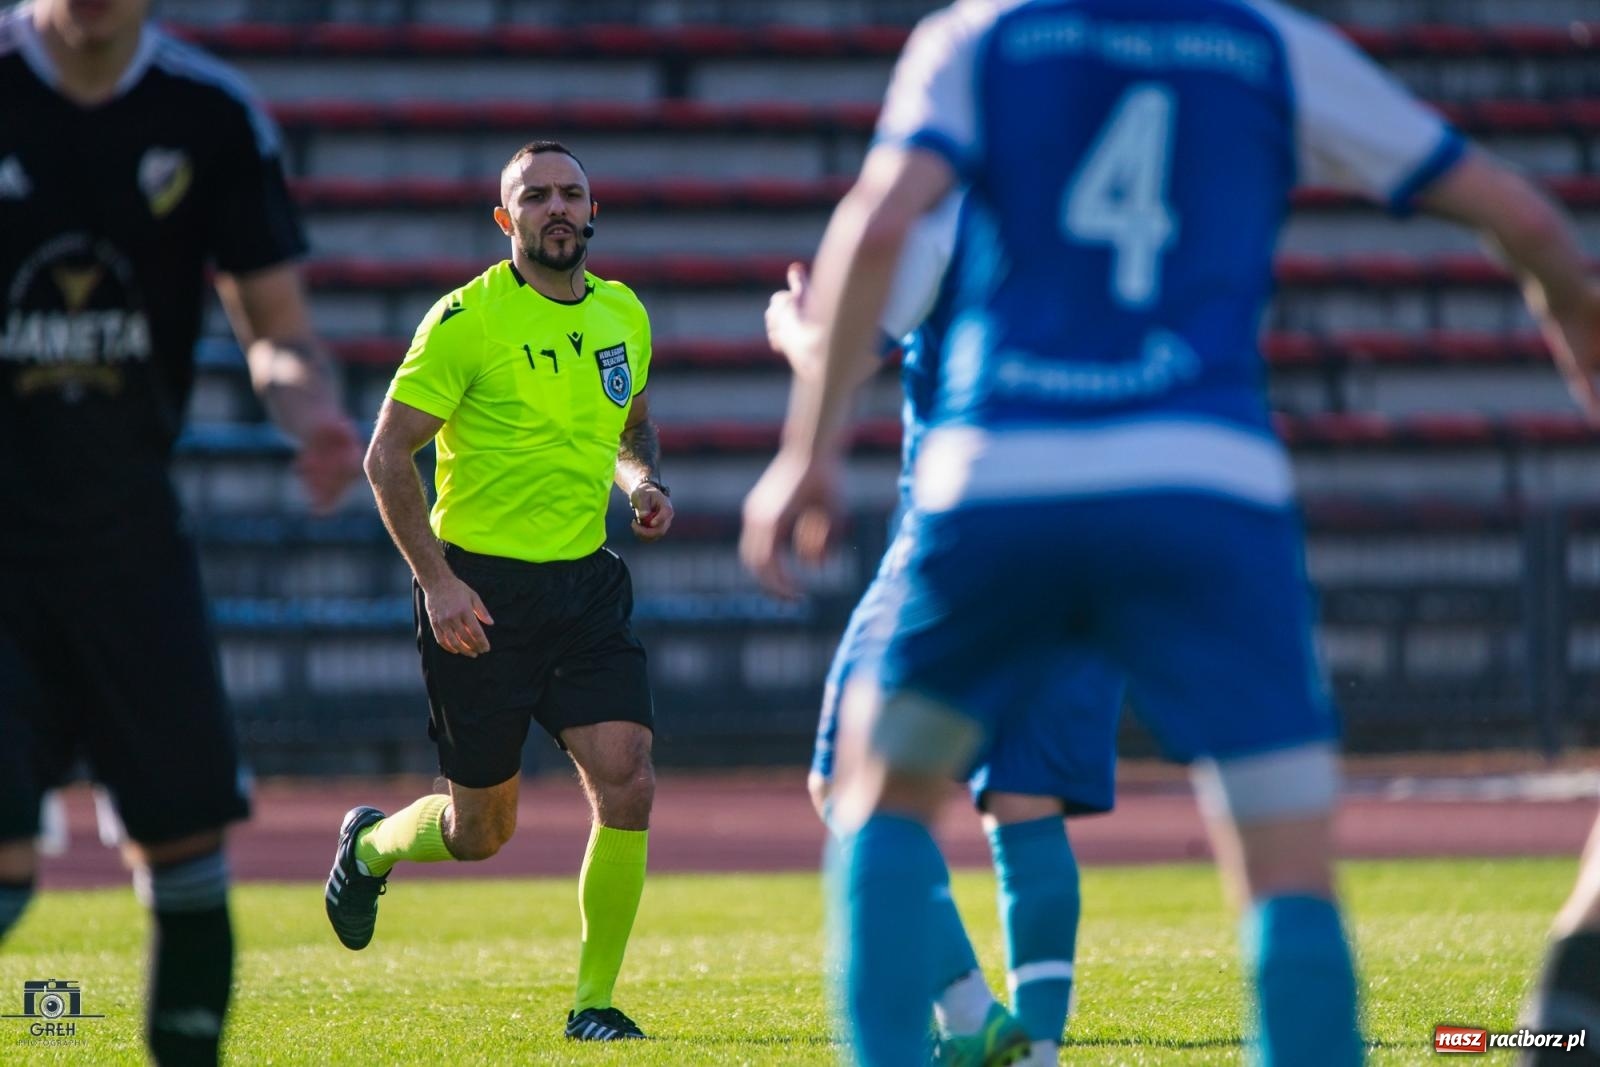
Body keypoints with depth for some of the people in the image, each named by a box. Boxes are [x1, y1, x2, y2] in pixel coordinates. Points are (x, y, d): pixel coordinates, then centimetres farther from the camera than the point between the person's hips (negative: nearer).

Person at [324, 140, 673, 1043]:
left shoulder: (624, 315, 7)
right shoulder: (467, 319, -11)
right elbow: (388, 455, -10)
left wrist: (645, 484, 3)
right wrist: (436, 580, -17)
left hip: (587, 586, 4)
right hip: (479, 593, -4)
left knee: (628, 785, -14)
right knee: (481, 831, 6)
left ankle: (595, 1001, 0)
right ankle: (370, 846, 42)